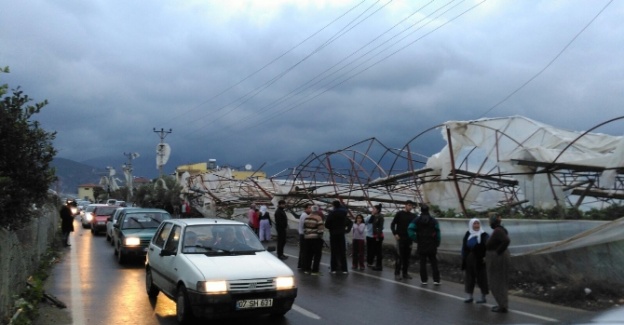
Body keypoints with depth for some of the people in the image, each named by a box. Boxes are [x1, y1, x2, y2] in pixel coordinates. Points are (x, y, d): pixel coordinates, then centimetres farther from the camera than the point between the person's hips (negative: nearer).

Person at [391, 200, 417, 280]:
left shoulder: (413, 216, 9)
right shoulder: (399, 214, -2)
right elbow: (392, 224, -2)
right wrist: (395, 234, -11)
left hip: (409, 239, 4)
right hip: (400, 238, -4)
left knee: (407, 257, 8)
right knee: (399, 257, -6)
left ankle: (405, 273, 17)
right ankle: (397, 274, -1)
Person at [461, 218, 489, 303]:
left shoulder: (484, 235, -6)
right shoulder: (467, 235, 6)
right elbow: (464, 248, 10)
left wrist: (486, 257, -21)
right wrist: (463, 259, 9)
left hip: (480, 261, -4)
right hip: (469, 260, 4)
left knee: (481, 278, 2)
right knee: (469, 278, 9)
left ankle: (483, 297, 12)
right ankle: (470, 296, 20)